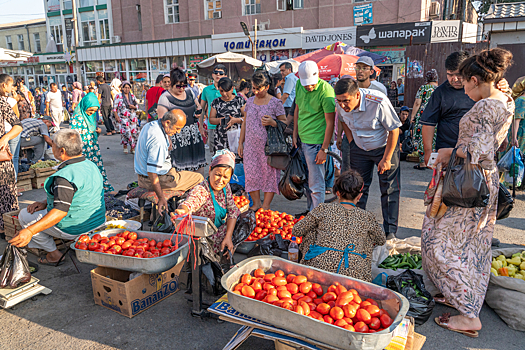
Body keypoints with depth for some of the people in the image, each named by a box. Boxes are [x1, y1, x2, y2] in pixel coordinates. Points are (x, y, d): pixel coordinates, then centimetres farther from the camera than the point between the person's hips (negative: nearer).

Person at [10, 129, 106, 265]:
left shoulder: (65, 176, -28)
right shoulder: (91, 165, 1)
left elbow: (61, 211, -34)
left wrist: (30, 231, -37)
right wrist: (45, 203, 8)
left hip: (74, 228, -9)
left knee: (24, 215, 9)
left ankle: (53, 254, 10)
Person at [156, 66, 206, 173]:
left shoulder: (189, 92, 11)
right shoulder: (165, 98, -7)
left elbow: (198, 106, 25)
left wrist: (199, 112, 4)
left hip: (194, 137, 6)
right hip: (177, 139, -6)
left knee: (199, 168, 5)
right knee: (181, 171, -8)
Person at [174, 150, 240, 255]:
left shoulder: (225, 187, -6)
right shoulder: (200, 191, -27)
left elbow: (233, 210, -7)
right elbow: (190, 203, -48)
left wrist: (228, 237, -19)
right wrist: (182, 211, -73)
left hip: (218, 232, 6)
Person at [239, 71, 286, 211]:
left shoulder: (275, 102, -4)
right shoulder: (250, 101, 10)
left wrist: (272, 122, -21)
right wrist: (240, 143, 14)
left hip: (268, 145, -4)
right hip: (251, 145, 5)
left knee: (269, 174, 0)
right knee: (251, 174, 4)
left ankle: (266, 206, 10)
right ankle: (256, 203, 18)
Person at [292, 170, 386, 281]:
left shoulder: (324, 209, 2)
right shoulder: (366, 217, 7)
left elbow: (296, 231, 9)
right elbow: (381, 241, 26)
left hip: (319, 269, 0)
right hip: (353, 275, 1)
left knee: (311, 231, 22)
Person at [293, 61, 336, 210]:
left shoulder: (326, 91, -17)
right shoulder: (299, 85, 4)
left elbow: (330, 122, -15)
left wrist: (324, 149, -17)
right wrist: (295, 135, 14)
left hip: (315, 141, -7)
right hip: (302, 139, 7)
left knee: (316, 184, -2)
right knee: (306, 180, 17)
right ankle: (310, 212, 31)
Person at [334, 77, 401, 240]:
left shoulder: (378, 103, -32)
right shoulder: (341, 104, -17)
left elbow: (394, 130, -21)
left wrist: (386, 159, -18)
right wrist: (351, 142, 2)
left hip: (384, 147, -4)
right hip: (359, 149, 4)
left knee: (389, 189, -2)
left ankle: (390, 231, 9)